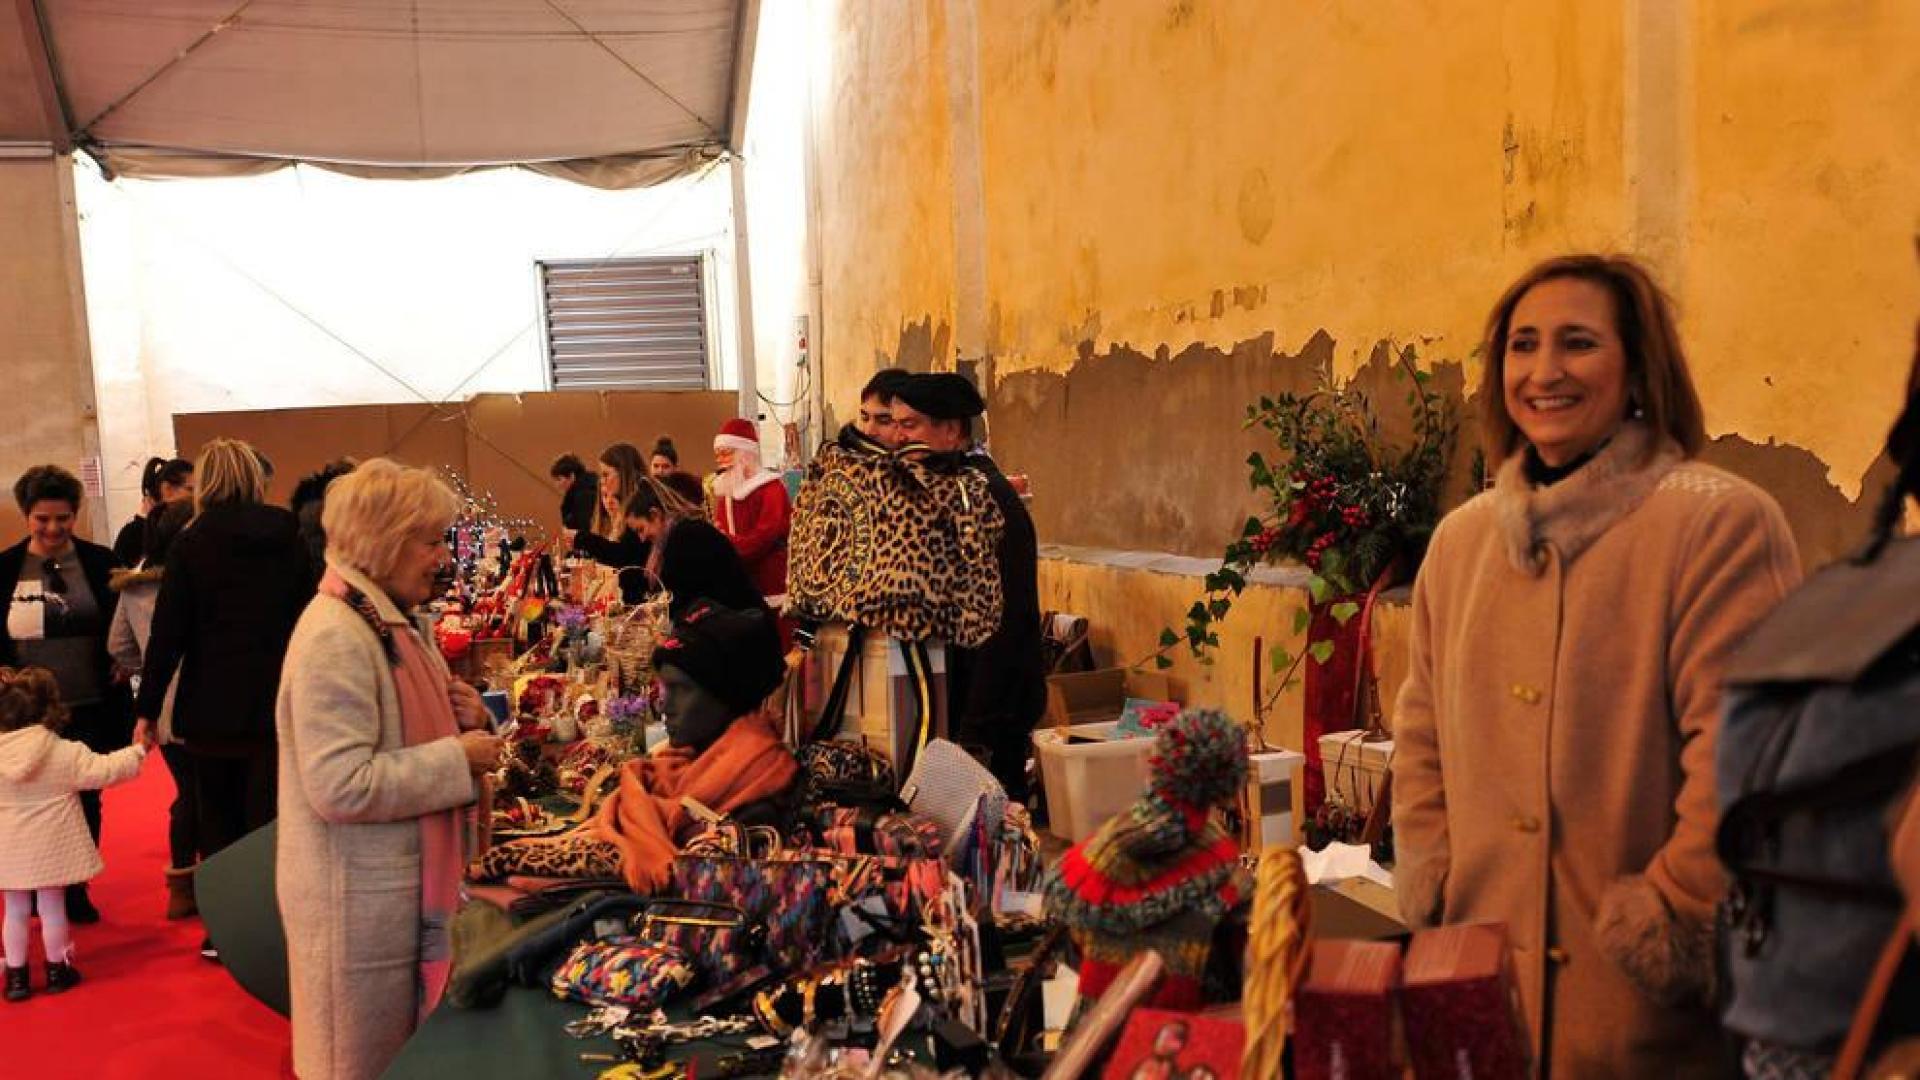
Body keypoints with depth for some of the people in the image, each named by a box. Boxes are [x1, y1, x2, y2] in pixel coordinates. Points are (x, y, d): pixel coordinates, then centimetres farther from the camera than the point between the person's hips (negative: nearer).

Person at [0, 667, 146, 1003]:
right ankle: (57, 970, 23)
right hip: (50, 850, -2)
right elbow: (104, 770, -12)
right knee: (52, 909, 10)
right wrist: (137, 752, 2)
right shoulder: (66, 753, -16)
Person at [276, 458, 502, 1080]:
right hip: (357, 900, -9)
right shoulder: (335, 636, -20)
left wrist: (460, 720, 3)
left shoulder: (387, 622, 10)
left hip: (401, 887, 9)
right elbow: (342, 785, -28)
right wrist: (459, 759, -20)